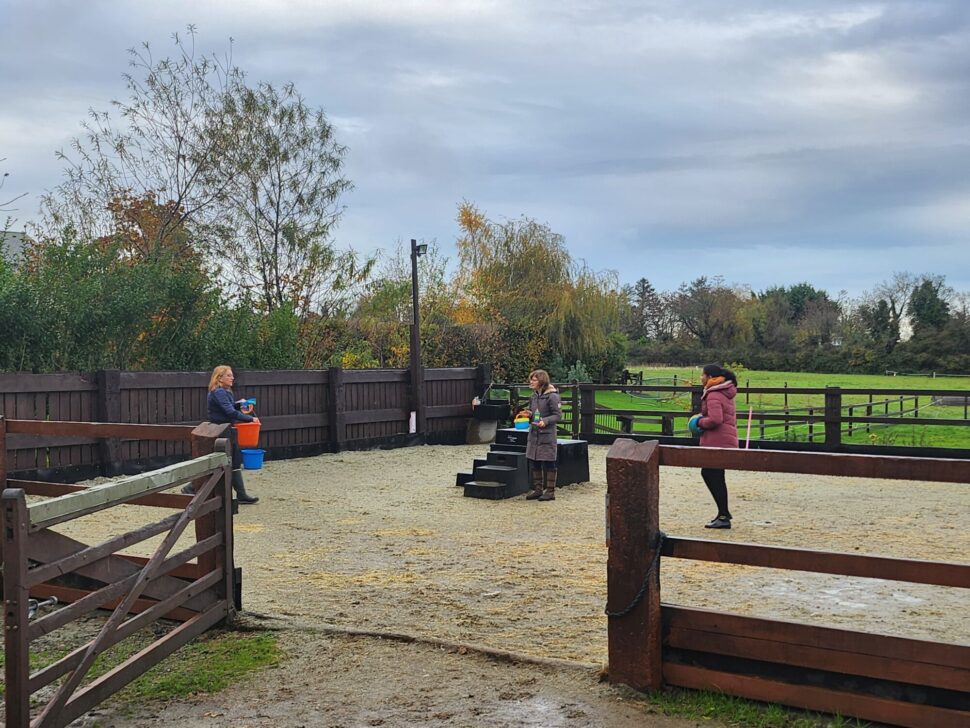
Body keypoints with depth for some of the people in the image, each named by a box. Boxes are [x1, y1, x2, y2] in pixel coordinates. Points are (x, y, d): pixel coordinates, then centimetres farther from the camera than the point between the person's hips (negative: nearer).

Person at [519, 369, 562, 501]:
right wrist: (529, 414, 1)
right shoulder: (534, 396, 12)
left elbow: (557, 415, -12)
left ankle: (550, 491, 6)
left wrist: (545, 421, -25)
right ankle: (538, 489, 21)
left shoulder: (552, 396, -10)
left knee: (548, 463, -1)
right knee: (533, 463, 10)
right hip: (534, 433, 8)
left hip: (547, 434, -8)